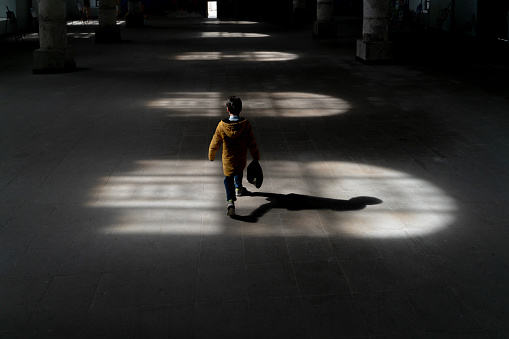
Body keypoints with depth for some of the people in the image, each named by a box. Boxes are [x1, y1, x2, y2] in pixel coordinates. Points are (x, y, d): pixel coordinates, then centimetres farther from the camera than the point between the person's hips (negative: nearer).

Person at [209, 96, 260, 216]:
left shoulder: (222, 125, -21)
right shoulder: (246, 124, -20)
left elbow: (215, 143, -8)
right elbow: (252, 144, -11)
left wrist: (211, 156, 9)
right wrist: (256, 157, 4)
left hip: (227, 159, -2)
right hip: (241, 159, 2)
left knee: (228, 179, 14)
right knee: (239, 170, 33)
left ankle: (230, 201, -6)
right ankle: (238, 188, 55)